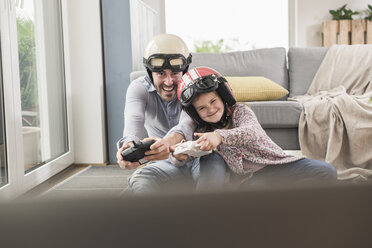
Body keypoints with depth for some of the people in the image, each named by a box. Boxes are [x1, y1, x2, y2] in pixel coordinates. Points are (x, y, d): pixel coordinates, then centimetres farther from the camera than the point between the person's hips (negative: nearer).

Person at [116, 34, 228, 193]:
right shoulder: (139, 88, -9)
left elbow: (189, 121, -36)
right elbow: (134, 119, -32)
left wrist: (169, 141, -62)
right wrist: (130, 145, -58)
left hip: (201, 154, -1)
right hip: (168, 161, 2)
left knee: (213, 174, -35)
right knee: (139, 183, -29)